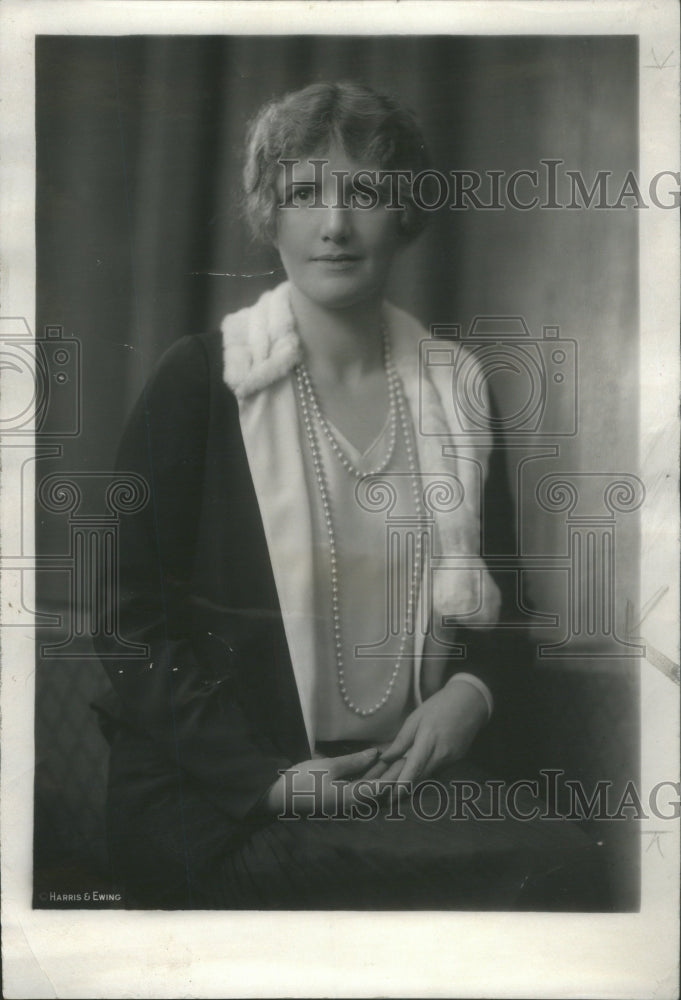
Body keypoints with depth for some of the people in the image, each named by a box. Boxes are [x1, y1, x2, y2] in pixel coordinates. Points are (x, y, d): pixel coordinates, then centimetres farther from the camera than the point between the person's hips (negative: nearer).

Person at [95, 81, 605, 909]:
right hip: (216, 801, -4)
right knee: (544, 861, -25)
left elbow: (501, 602, 17)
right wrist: (267, 778, -15)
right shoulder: (200, 381, -4)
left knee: (568, 846, -24)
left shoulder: (455, 389, 9)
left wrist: (471, 693, -5)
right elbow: (131, 618, -6)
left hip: (411, 779, 5)